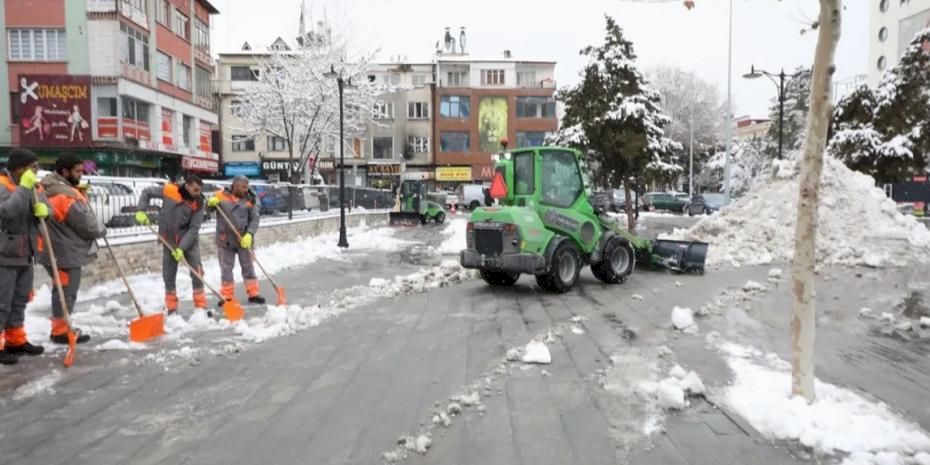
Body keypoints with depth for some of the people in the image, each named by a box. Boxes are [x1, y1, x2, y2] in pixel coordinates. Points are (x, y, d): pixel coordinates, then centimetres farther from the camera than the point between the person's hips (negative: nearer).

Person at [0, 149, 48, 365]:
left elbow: (42, 206, 15)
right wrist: (24, 188, -27)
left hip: (25, 255, 9)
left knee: (20, 301, 16)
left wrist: (44, 209, -8)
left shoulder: (31, 187, 12)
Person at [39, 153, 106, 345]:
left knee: (62, 290, 19)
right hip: (66, 252, -10)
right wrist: (101, 229, 1)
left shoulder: (51, 189, 11)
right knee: (66, 292, -1)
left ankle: (60, 327, 29)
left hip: (58, 249, 10)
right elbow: (87, 225, -18)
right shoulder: (66, 196, -21)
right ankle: (61, 331, 7)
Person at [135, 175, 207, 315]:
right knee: (168, 273, 7)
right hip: (169, 240, 1)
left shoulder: (198, 203, -15)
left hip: (189, 240, -1)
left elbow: (194, 229, -17)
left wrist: (181, 248, -23)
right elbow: (147, 192, 2)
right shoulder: (168, 190, -15)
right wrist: (141, 211, -10)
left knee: (197, 271, -3)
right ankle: (171, 308, 19)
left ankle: (201, 306, 6)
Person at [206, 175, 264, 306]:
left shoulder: (249, 199, -4)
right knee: (226, 269, 8)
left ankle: (253, 294, 17)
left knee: (248, 267, 8)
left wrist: (249, 234, -19)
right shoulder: (220, 195, -3)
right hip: (225, 240, 0)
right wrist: (210, 203, -14)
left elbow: (254, 219, -5)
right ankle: (227, 296, 19)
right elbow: (208, 209, 9)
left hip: (244, 240, 0)